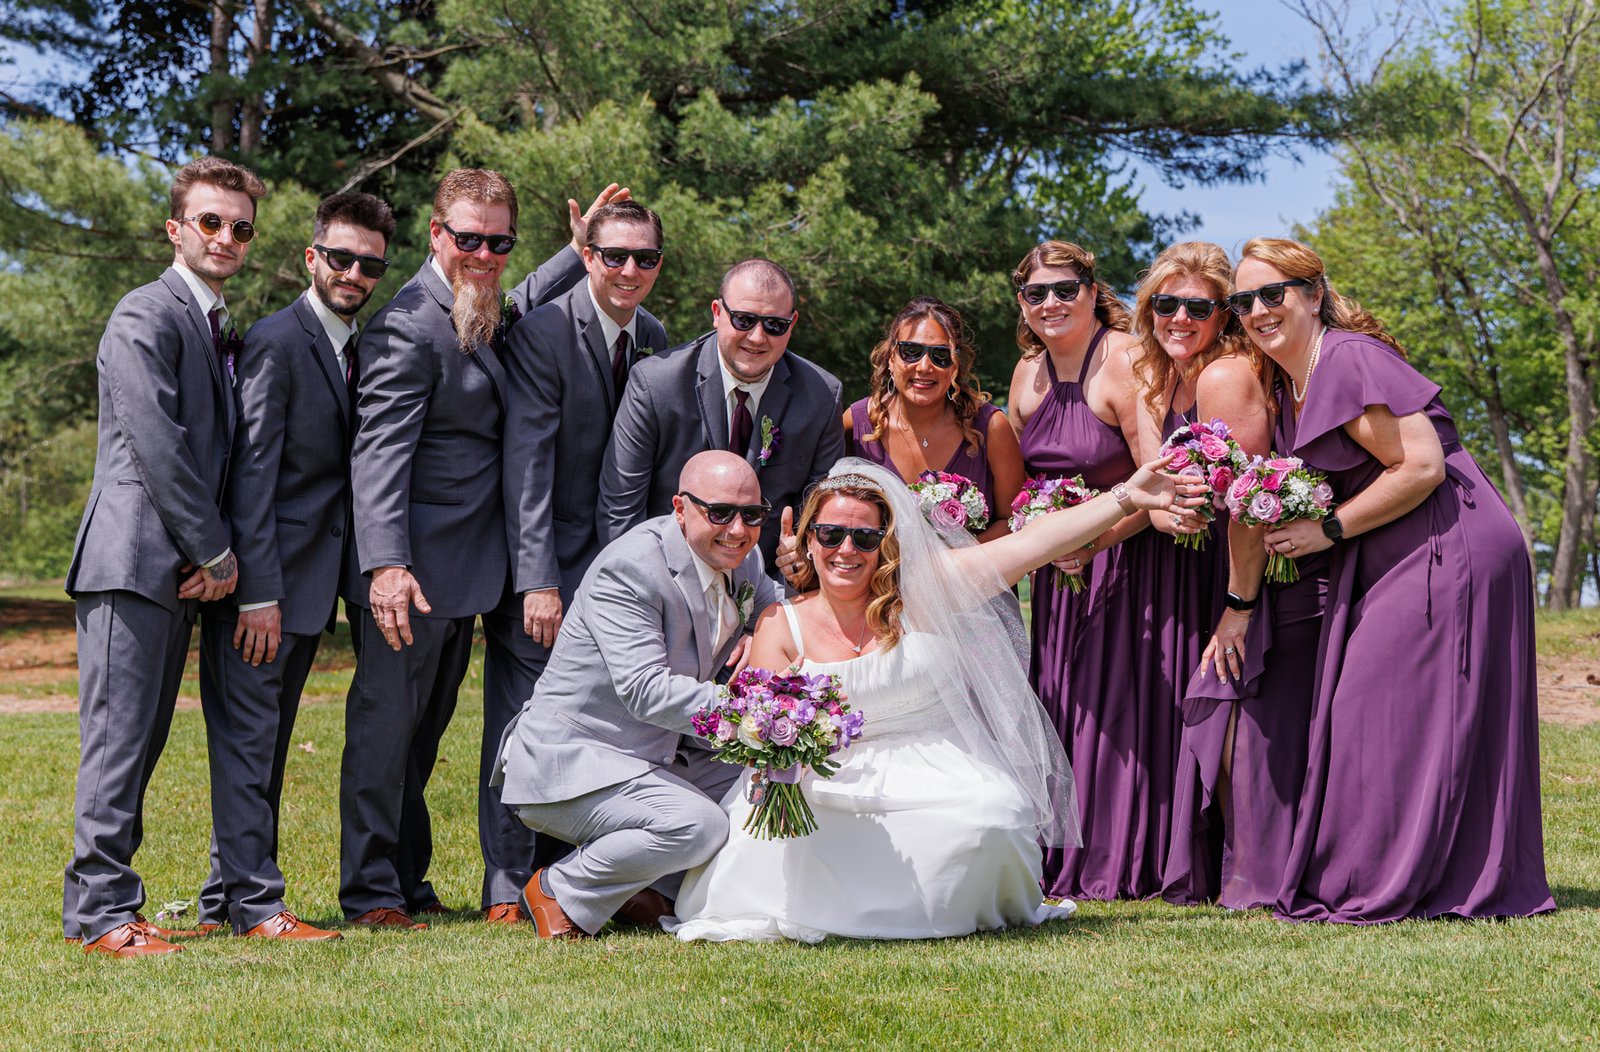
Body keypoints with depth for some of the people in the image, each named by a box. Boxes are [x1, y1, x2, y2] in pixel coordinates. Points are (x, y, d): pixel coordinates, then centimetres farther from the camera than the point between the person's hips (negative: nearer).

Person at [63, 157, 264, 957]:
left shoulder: (219, 328, 20)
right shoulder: (146, 316, -8)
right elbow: (158, 446, -15)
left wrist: (219, 551, 6)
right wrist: (215, 551, -10)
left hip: (182, 566, 9)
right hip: (133, 559, -9)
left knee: (142, 741, 9)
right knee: (119, 737, -7)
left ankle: (105, 896, 14)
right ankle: (100, 912, -3)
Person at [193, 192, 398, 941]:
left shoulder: (354, 349, 14)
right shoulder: (277, 343, -11)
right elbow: (251, 473, -16)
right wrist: (258, 593, -20)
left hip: (308, 581, 9)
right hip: (263, 581, -9)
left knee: (266, 743, 12)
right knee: (246, 739, -3)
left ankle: (224, 901, 20)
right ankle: (254, 904, 0)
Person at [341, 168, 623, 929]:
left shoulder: (480, 316, 11)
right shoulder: (409, 327, -18)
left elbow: (509, 311, 38)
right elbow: (379, 452, -24)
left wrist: (578, 253, 27)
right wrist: (385, 565, -32)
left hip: (462, 565, 9)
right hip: (409, 568, -9)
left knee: (427, 724, 16)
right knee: (386, 719, 0)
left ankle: (409, 877, 26)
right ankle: (370, 892, 8)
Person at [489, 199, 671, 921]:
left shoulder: (653, 338, 6)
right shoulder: (543, 332, -14)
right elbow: (527, 463, -19)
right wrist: (537, 582, -25)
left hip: (613, 560, 6)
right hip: (542, 558, -6)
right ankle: (507, 885, 7)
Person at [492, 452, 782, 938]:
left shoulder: (744, 560, 3)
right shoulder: (629, 567, -22)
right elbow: (647, 691, -29)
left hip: (657, 759, 9)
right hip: (569, 764, -9)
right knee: (698, 825, -27)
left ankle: (652, 890, 9)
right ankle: (561, 890, -6)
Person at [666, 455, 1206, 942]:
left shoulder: (920, 591, 0)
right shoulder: (781, 626, 3)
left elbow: (1031, 544, -7)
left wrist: (1126, 497, -14)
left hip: (937, 777, 0)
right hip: (839, 789, 0)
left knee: (991, 819, -33)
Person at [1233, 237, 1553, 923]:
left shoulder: (1350, 360, -15)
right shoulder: (1292, 380, 15)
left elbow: (1422, 466, -21)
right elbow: (1336, 481, 25)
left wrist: (1329, 531, -15)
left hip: (1448, 551, -10)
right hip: (1400, 560, 10)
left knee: (1390, 711, -8)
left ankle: (1384, 886, 0)